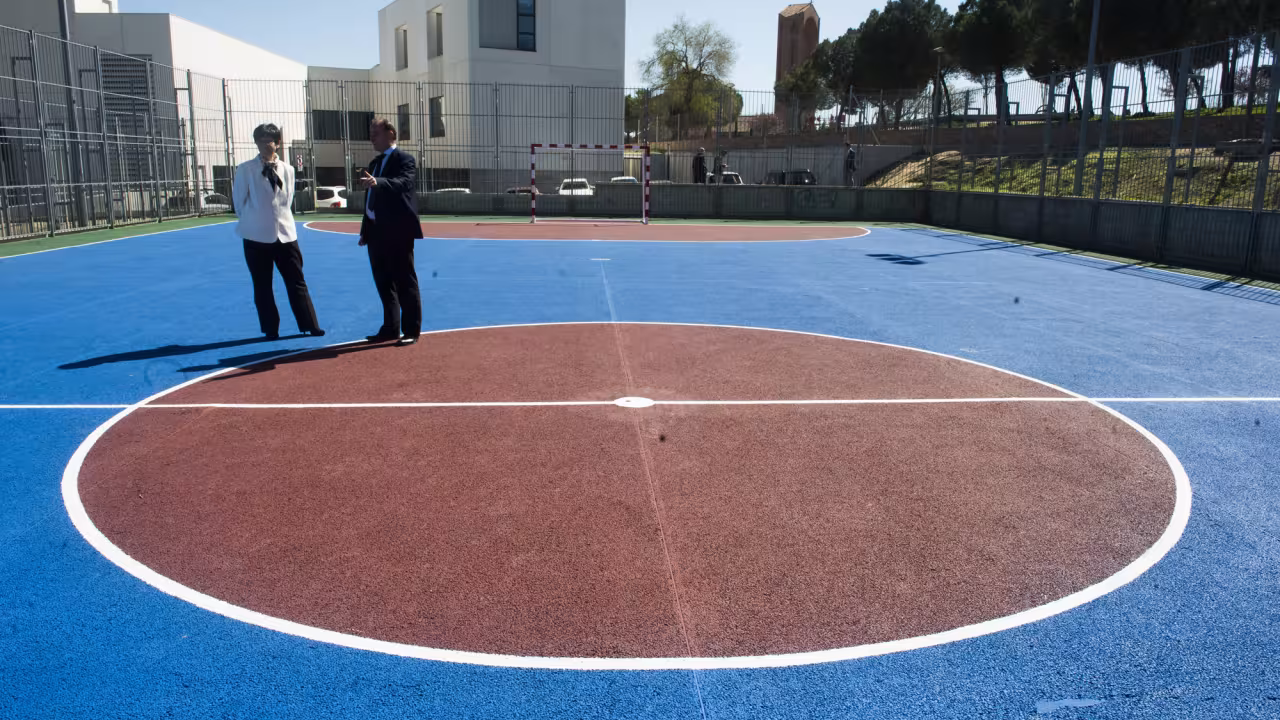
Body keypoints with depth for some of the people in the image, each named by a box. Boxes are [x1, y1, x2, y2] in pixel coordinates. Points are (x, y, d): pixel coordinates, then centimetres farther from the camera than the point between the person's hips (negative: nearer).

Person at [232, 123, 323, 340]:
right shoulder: (245, 170, -3)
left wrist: (280, 221, 9)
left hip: (285, 233, 2)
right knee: (262, 286, 5)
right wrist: (251, 222, 9)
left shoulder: (287, 170, 5)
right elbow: (238, 201, 3)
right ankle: (270, 329, 15)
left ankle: (309, 325, 10)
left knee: (297, 282, 4)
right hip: (257, 235, -2)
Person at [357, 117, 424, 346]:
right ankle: (391, 328, 23)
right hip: (376, 232, 8)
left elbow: (404, 182, -28)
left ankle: (411, 331, 6)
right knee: (385, 284, 14)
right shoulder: (375, 163, 18)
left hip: (397, 232, -8)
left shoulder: (405, 159, -6)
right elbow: (370, 199, 19)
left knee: (405, 284, -1)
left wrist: (377, 182, -44)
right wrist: (365, 231, 16)